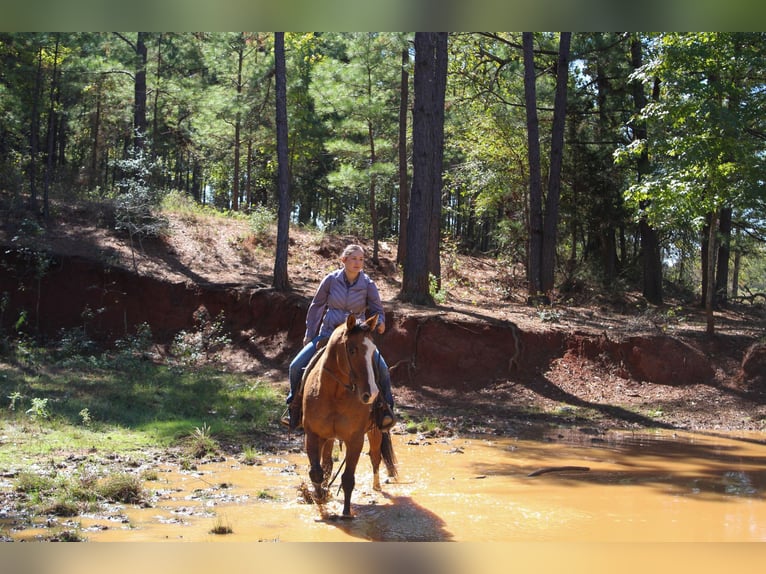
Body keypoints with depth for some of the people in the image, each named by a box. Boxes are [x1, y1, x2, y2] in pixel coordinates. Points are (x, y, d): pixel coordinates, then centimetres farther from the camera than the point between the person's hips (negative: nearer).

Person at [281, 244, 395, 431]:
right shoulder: (331, 280, -6)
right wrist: (309, 334, 8)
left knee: (381, 368, -22)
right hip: (328, 333, 1)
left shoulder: (368, 284, -8)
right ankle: (295, 406, 13)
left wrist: (380, 324, -26)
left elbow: (378, 311, -2)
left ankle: (385, 407, -3)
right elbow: (316, 306, 5)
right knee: (296, 366, -8)